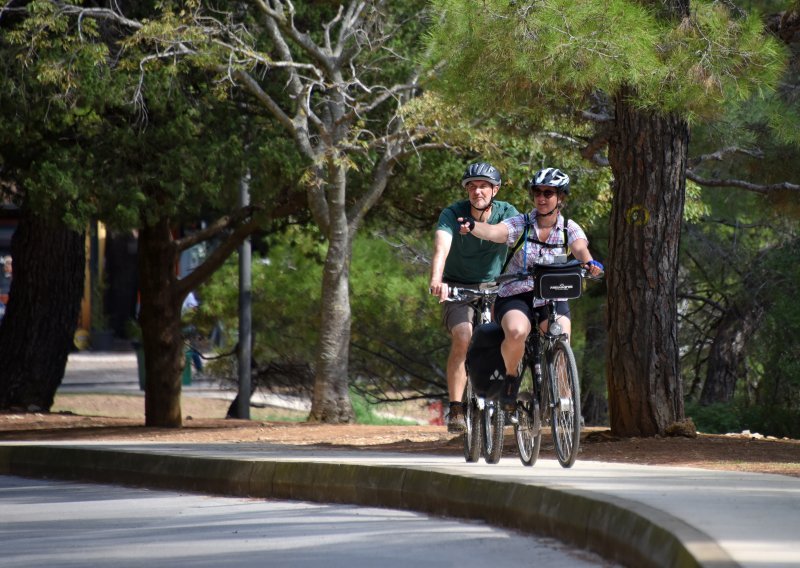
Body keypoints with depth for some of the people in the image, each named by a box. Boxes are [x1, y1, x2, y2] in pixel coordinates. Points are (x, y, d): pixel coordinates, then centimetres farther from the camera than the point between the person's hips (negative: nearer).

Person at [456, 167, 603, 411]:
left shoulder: (569, 229, 2)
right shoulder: (520, 225, -2)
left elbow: (580, 249, -19)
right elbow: (494, 231, -21)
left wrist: (589, 263, -44)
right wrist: (472, 226, -44)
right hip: (515, 296, -1)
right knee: (517, 332, -34)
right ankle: (511, 377, -6)